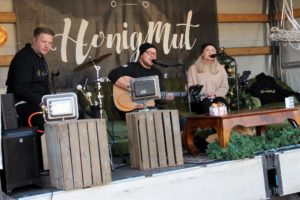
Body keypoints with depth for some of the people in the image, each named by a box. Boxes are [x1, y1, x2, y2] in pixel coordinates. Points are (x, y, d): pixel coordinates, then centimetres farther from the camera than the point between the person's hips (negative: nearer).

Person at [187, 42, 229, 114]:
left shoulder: (220, 68, 18)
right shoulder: (193, 68, 11)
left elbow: (224, 87, 9)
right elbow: (189, 87, 4)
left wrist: (215, 94, -10)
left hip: (216, 98, 2)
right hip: (199, 101, -2)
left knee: (221, 102, -32)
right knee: (206, 103, -35)